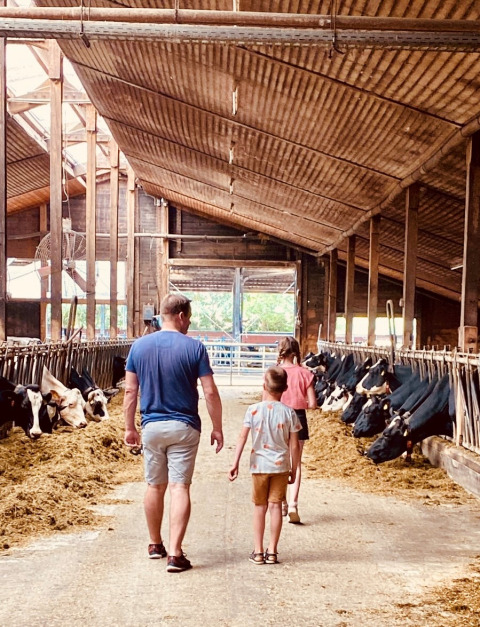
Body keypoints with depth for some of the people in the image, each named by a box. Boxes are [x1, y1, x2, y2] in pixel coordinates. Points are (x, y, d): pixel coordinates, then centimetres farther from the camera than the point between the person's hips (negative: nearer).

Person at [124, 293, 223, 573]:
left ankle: (156, 545, 31)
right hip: (183, 427, -3)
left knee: (155, 486, 16)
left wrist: (130, 427, 12)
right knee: (180, 487, -1)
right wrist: (217, 428, 1)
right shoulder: (194, 347, -9)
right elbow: (210, 393, -9)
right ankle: (175, 554, -6)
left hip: (152, 426, 3)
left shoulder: (139, 346, 0)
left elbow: (130, 390, 3)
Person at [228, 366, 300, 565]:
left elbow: (242, 438, -8)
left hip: (259, 465, 0)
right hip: (281, 465, 0)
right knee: (275, 505, 5)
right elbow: (294, 445, -1)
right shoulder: (288, 412, -4)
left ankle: (258, 551, 13)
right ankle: (272, 551, 8)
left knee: (260, 506, 10)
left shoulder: (253, 410, -6)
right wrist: (293, 469, 9)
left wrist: (235, 464, -3)